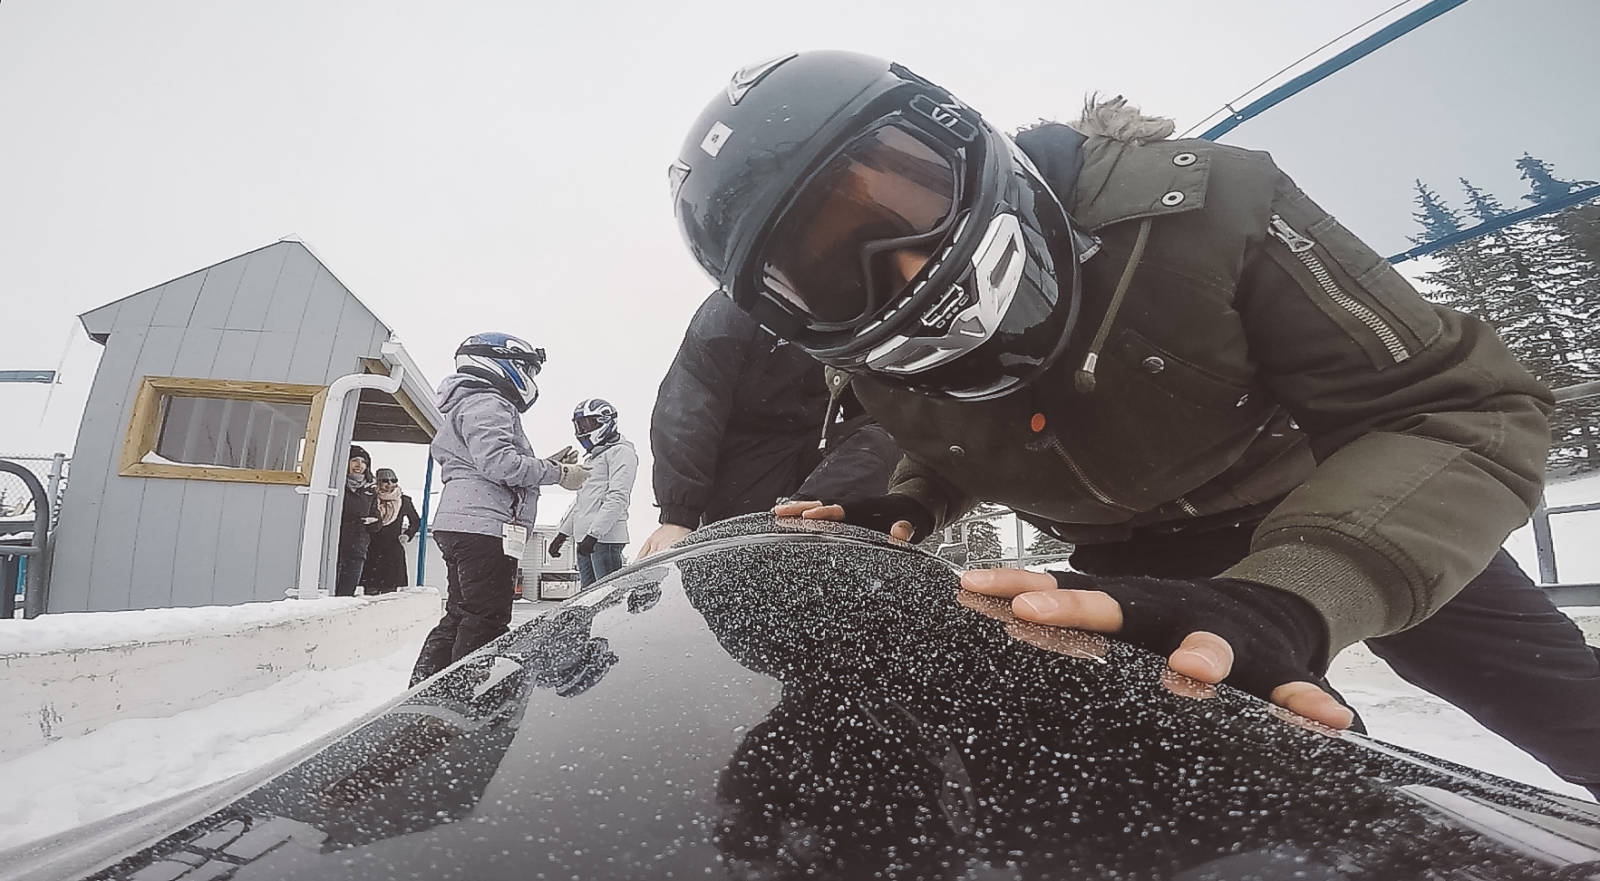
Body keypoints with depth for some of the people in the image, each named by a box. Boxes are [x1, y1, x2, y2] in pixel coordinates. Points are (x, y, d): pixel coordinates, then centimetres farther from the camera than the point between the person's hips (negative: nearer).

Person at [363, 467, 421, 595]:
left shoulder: (403, 501, 9)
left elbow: (416, 522, 20)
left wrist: (407, 535, 8)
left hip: (394, 552, 1)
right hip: (372, 550, 0)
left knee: (390, 588, -1)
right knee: (370, 589, -2)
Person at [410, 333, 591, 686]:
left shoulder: (487, 404, 28)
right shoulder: (486, 403, -6)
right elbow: (497, 462, -22)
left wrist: (546, 464, 16)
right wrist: (557, 474, -15)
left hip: (460, 525, 11)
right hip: (483, 527, -11)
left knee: (461, 615, 15)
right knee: (487, 619, -9)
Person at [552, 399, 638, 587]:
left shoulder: (621, 451, -3)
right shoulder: (590, 457, 27)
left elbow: (618, 498, -14)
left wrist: (593, 534, -20)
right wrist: (562, 533, 24)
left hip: (606, 537, -9)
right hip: (584, 538, 9)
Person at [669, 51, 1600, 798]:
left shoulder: (1197, 202, -34)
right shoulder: (882, 373, -19)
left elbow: (1471, 410, -31)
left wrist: (1280, 598, -49)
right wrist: (908, 507, -19)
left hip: (1325, 516, -1)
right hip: (1145, 566, 2)